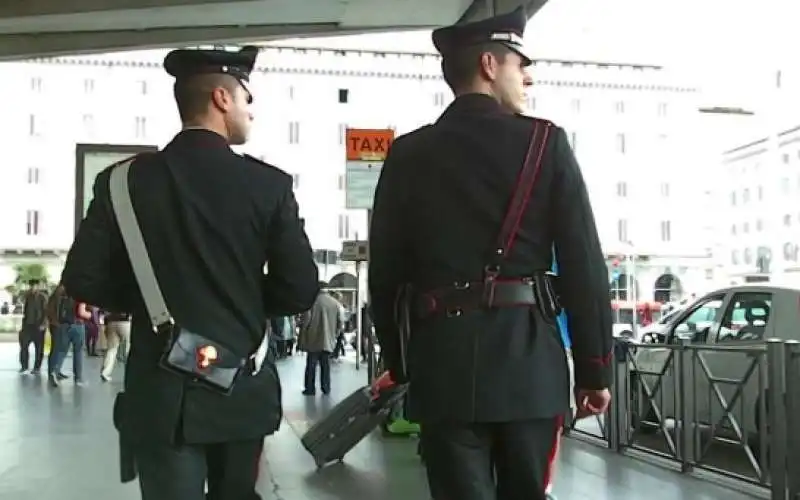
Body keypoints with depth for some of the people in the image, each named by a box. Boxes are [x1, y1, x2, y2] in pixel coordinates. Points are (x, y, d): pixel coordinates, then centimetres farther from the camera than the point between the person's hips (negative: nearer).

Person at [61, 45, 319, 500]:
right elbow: (300, 290, -7)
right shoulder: (270, 184, -7)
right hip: (243, 391, 1)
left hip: (162, 394, 0)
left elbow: (84, 280, -4)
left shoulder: (125, 181, -4)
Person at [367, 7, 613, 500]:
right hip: (530, 362, 0)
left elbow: (385, 272, 6)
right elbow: (585, 264, -3)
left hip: (444, 359, 1)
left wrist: (399, 364, 17)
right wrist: (595, 367, 4)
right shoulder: (546, 143, 0)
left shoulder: (409, 153, 5)